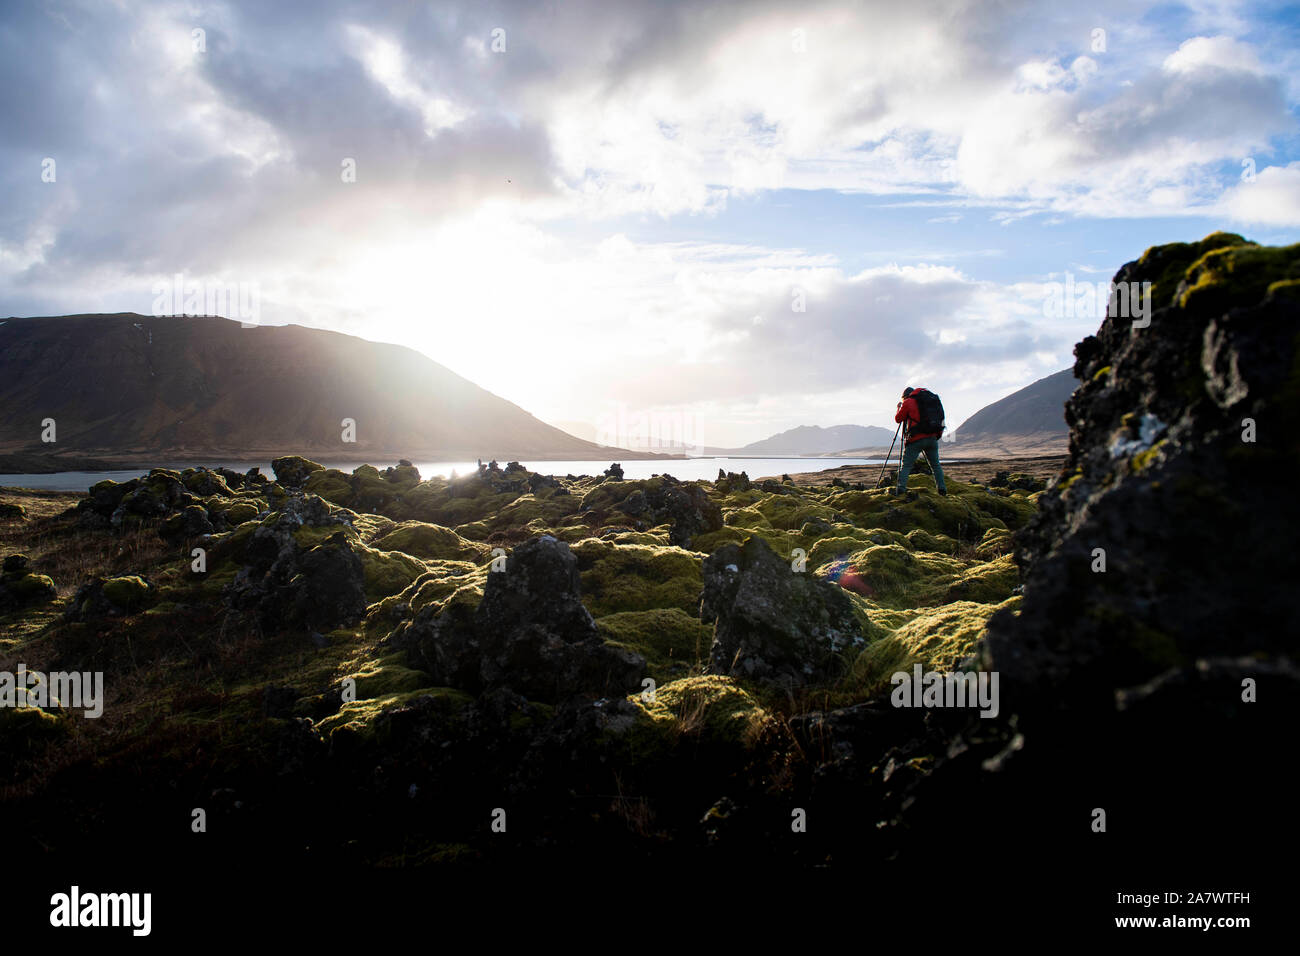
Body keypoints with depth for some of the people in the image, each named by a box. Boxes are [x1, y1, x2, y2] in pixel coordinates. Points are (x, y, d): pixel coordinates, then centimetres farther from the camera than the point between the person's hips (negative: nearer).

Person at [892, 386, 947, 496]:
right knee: (935, 464, 15)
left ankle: (901, 488, -13)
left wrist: (899, 408, 24)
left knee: (906, 465, -2)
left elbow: (898, 419, 9)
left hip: (916, 439, -4)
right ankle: (941, 487, 10)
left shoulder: (908, 402, 1)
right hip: (932, 437, 4)